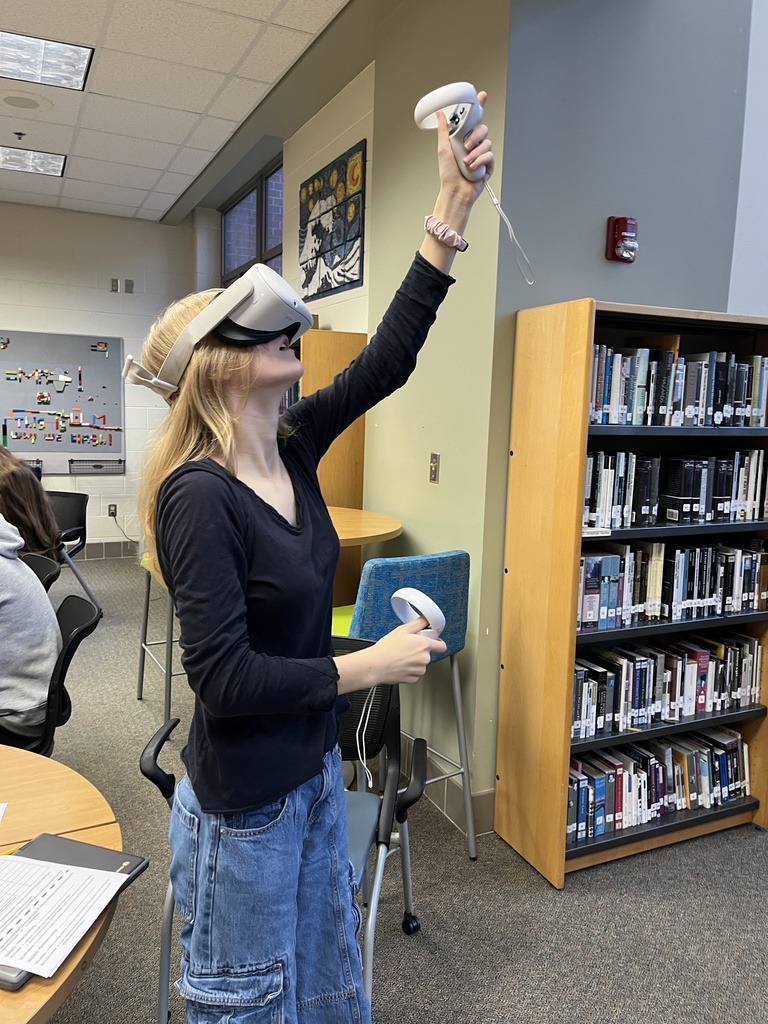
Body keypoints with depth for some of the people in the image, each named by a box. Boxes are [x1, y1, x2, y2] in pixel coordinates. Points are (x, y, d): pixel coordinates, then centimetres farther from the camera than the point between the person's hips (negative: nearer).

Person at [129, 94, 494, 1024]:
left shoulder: (293, 448, -3)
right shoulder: (200, 497, -25)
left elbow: (388, 357, -4)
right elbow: (224, 678, -26)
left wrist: (454, 206, -7)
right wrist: (371, 666, -19)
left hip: (314, 767, 7)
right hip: (245, 803, -7)